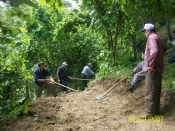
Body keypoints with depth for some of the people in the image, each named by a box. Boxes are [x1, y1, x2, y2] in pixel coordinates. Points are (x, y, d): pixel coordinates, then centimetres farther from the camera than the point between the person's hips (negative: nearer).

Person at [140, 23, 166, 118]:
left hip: (153, 69, -10)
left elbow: (155, 51, -31)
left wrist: (151, 64, -24)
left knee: (150, 92, -5)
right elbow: (163, 49, 32)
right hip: (158, 68, 10)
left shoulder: (151, 37, -15)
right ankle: (156, 110, 25)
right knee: (156, 91, 16)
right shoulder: (157, 38, 16)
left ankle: (150, 114, 0)